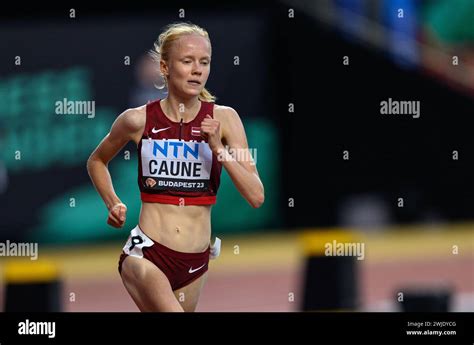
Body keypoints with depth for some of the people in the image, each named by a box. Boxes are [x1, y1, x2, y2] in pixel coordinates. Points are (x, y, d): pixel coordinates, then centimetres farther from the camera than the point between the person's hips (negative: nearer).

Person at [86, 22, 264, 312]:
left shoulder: (223, 119, -1)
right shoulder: (139, 120, -2)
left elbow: (256, 197, -7)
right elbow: (97, 161, 19)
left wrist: (219, 149, -16)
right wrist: (113, 203, 4)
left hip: (195, 264, 3)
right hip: (146, 255, -3)